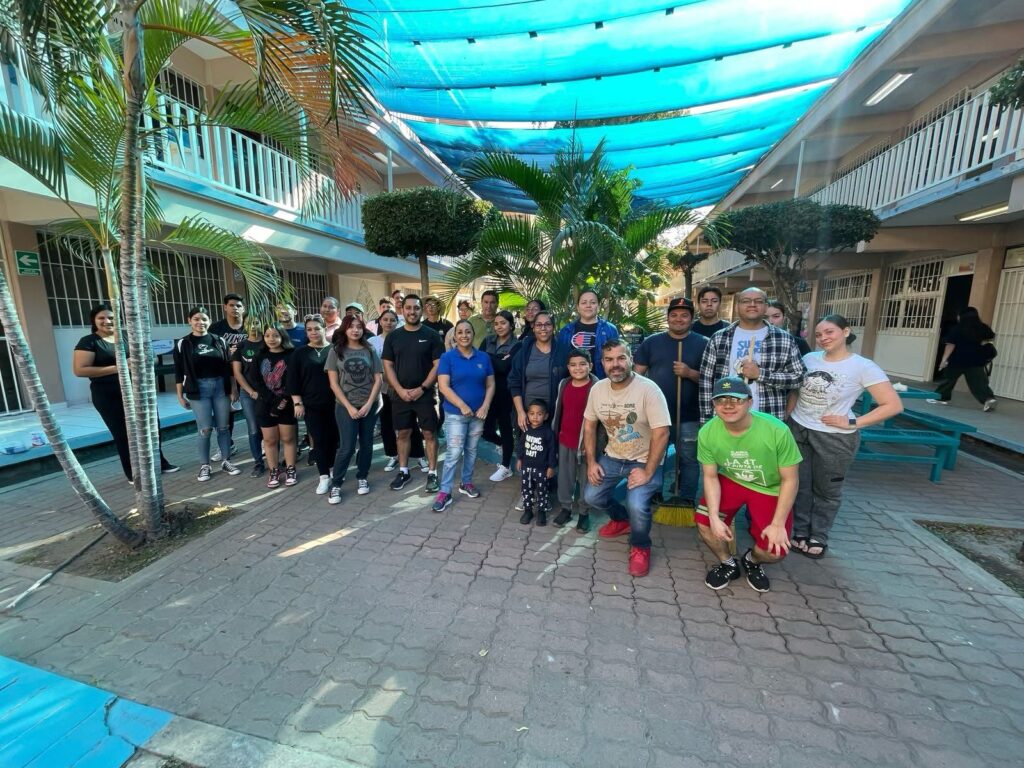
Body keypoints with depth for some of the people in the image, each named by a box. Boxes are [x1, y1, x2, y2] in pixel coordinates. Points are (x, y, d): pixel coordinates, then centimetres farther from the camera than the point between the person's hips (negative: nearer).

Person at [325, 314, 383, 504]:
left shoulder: (370, 351, 3)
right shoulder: (336, 351, 1)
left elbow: (378, 379, 0)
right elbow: (334, 383, -3)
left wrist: (368, 404, -9)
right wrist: (349, 407, -9)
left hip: (370, 405, 2)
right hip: (345, 406, -2)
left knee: (366, 444, 9)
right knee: (347, 447, -5)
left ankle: (362, 478, 26)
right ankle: (335, 485, 11)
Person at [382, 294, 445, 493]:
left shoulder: (431, 335, -2)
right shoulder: (393, 337, 5)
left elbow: (438, 365, -6)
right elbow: (388, 366, 4)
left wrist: (422, 388, -13)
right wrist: (400, 389, -9)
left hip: (425, 394, -2)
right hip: (400, 395, 3)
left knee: (429, 433, 2)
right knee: (403, 433, 11)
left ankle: (432, 473, 13)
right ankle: (403, 471, 25)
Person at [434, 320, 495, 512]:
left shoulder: (483, 357, 4)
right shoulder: (447, 357, -5)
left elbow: (490, 385, 5)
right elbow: (443, 386, -12)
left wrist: (485, 406, -9)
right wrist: (462, 406, -18)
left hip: (479, 413, 4)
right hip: (456, 413, -3)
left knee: (471, 450, 15)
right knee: (453, 453, -6)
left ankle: (466, 482, 32)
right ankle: (445, 492, 3)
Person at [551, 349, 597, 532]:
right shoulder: (563, 385, 4)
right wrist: (555, 431, 15)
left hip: (586, 441, -5)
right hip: (564, 440, 5)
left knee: (585, 479, 8)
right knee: (564, 477, 15)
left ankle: (583, 512, 25)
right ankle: (566, 507, 32)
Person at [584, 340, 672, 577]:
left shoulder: (648, 389, -22)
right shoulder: (598, 388, -5)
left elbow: (662, 433, -22)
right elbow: (589, 425, 5)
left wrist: (648, 472, -23)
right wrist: (591, 462, -1)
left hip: (644, 460, -5)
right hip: (612, 457, 5)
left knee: (636, 504, -26)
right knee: (591, 497, -3)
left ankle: (640, 547, 7)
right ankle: (621, 519, 30)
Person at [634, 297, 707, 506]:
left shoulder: (703, 344, 1)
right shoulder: (651, 342, 4)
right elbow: (638, 375, 3)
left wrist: (690, 373, -18)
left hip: (689, 417, -1)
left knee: (689, 460, 9)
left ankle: (687, 502, 25)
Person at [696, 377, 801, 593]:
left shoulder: (777, 431, -29)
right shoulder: (707, 432, -22)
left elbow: (790, 479, -17)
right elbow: (710, 476, -10)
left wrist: (778, 524, -17)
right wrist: (714, 517, -21)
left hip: (770, 489, -1)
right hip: (730, 481, 2)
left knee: (774, 549, -14)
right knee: (704, 523, -18)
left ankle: (752, 561, 25)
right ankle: (728, 564, 15)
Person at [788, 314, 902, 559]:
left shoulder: (863, 367, -11)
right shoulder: (809, 359, 1)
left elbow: (894, 405, -12)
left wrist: (852, 423, -16)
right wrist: (785, 420, 7)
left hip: (835, 438, -3)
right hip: (797, 431, 4)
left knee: (826, 490, 13)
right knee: (799, 485, 11)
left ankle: (818, 538, 31)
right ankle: (800, 532, 29)